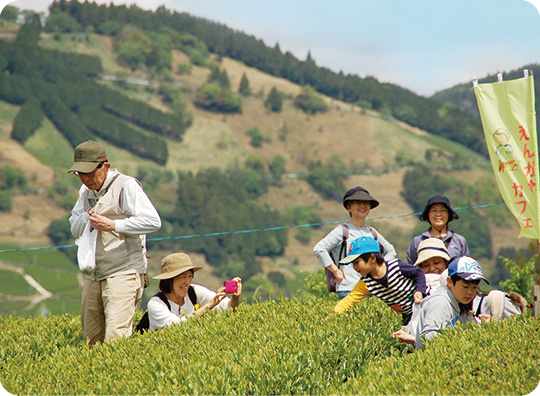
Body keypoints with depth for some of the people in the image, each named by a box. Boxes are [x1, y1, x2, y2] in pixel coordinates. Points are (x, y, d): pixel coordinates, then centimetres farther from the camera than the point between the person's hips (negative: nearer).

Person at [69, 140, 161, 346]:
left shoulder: (126, 186, -7)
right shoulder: (86, 190, 17)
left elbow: (153, 221, -17)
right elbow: (75, 230, 21)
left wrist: (112, 225, -19)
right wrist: (88, 216, -1)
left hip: (123, 274, -8)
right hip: (93, 277, 8)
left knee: (115, 338, -18)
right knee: (92, 340, 6)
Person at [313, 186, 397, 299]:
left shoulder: (372, 233, 19)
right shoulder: (342, 231, 1)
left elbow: (391, 252, 33)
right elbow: (319, 249, -10)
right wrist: (336, 271, -11)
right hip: (348, 290, -5)